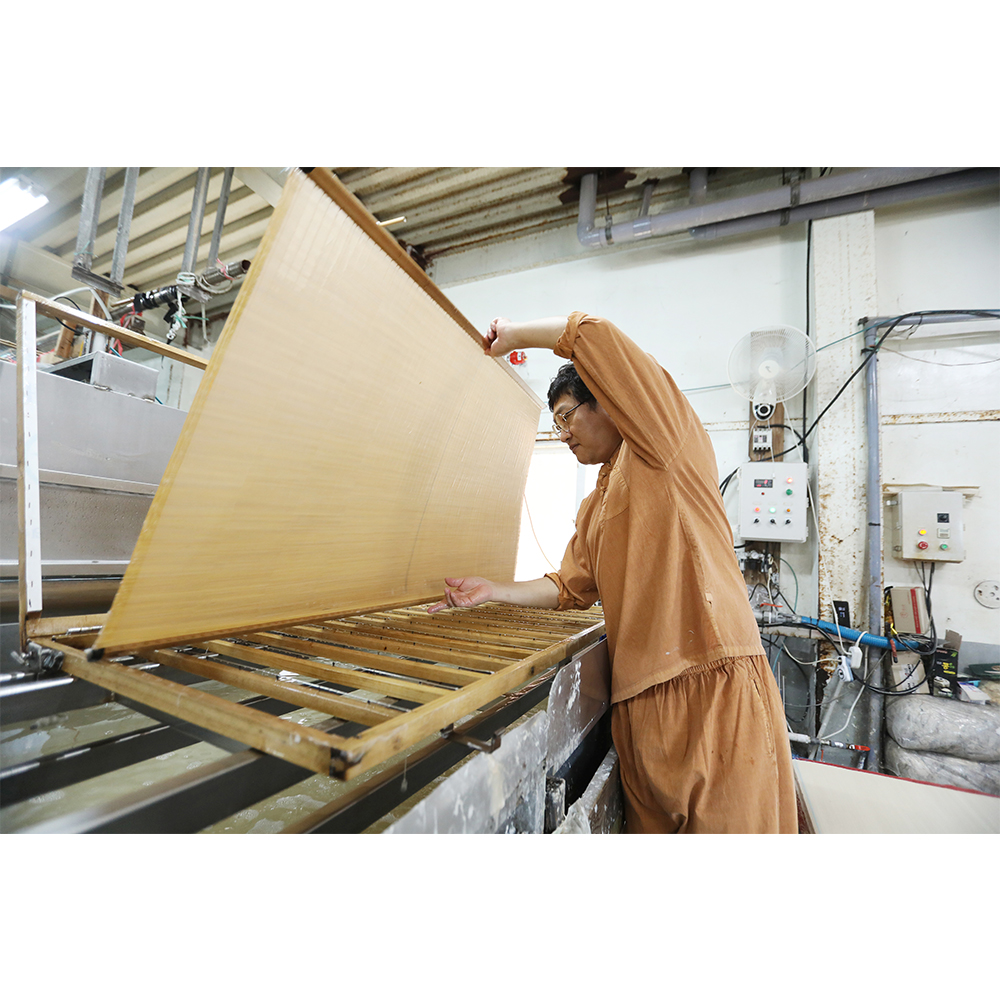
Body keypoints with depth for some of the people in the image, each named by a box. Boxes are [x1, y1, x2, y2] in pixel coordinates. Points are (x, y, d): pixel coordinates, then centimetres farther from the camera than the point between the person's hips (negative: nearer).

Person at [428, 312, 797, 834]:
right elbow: (571, 588, 20)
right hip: (637, 702, 7)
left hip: (715, 680, -7)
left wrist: (513, 336, 1)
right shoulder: (592, 509, 20)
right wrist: (494, 590, 12)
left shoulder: (663, 446, -3)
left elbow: (591, 332, -12)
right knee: (651, 826, 13)